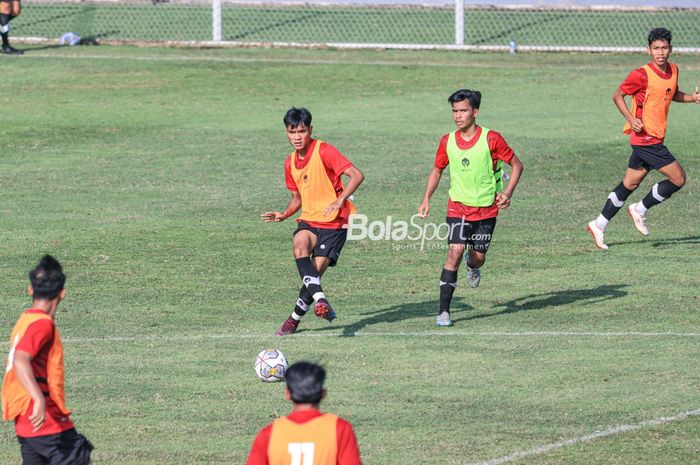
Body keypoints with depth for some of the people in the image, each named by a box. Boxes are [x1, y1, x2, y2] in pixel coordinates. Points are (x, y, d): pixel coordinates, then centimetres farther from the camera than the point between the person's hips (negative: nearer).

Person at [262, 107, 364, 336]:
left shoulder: (324, 151, -12)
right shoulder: (290, 162, 10)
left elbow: (356, 175, -19)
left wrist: (339, 201, -31)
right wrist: (284, 215, 3)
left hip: (334, 221, -5)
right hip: (309, 219, 5)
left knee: (316, 270, -10)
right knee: (300, 246, -29)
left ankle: (295, 317, 10)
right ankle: (320, 299, -38)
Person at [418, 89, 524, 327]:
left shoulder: (491, 139, -12)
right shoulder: (447, 142, -3)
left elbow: (516, 165, -1)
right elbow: (437, 170, 13)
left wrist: (507, 193, -14)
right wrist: (426, 199, 3)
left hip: (486, 208, 0)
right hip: (458, 206, 0)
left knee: (478, 257, 6)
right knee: (455, 251, -17)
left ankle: (472, 266, 48)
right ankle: (444, 311, -16)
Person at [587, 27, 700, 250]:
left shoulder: (673, 70, 7)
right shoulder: (642, 75, -16)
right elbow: (617, 96, -7)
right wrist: (631, 119, -21)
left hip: (654, 138, 8)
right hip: (646, 138, -8)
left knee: (630, 183, 13)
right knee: (678, 178, -8)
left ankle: (599, 225, 21)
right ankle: (640, 209, 8)